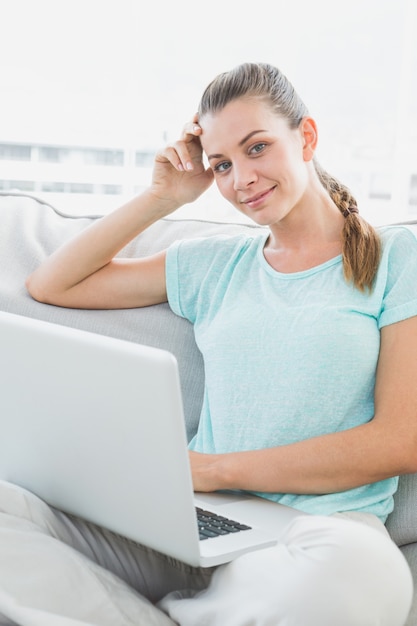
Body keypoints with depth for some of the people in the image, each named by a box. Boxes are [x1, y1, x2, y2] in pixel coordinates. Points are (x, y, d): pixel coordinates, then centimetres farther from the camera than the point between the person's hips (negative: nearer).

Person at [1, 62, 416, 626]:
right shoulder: (215, 265, 18)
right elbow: (51, 286, 21)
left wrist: (214, 468, -8)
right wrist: (162, 198, 14)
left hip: (324, 523, -2)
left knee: (355, 570, -41)